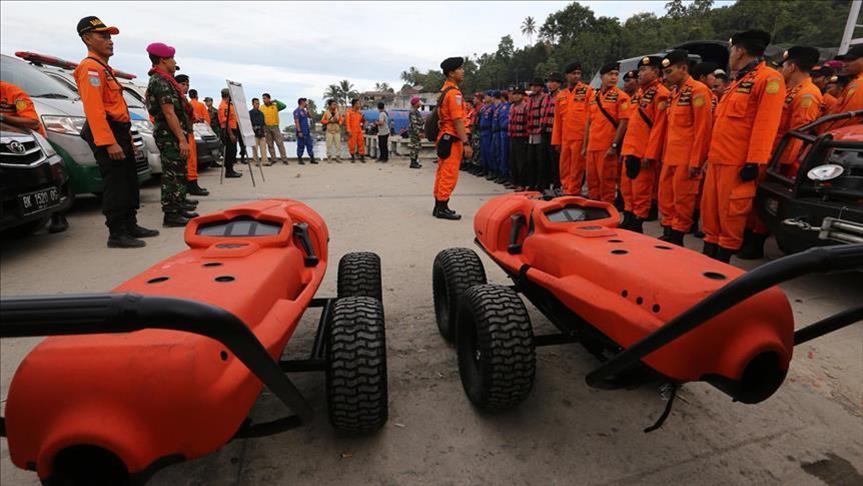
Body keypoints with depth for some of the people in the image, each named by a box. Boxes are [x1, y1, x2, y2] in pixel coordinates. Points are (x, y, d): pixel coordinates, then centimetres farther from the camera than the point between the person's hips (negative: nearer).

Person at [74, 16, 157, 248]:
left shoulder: (105, 68, 23)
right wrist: (109, 142, -26)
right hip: (107, 134, -10)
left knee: (130, 183, 14)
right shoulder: (91, 67, -9)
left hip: (119, 133, 10)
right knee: (115, 186, -8)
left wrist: (126, 138, 18)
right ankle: (116, 234, -3)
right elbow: (94, 109, -20)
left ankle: (130, 226, 23)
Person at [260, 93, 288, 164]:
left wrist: (275, 101, -10)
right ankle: (273, 159, 11)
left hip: (275, 126, -2)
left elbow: (284, 106, -11)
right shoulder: (261, 107, 7)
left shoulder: (275, 106, 4)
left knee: (280, 143, -5)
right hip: (266, 127, 2)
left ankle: (284, 159, -4)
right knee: (270, 144, 5)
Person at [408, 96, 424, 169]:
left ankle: (415, 161, 18)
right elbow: (414, 123, -21)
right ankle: (413, 163, -4)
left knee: (417, 147, 12)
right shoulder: (413, 112, -14)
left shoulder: (416, 111, 18)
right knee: (415, 147, -8)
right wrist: (418, 133, -24)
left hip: (418, 132, 10)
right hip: (415, 132, -10)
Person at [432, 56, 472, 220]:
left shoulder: (444, 90, 16)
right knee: (449, 175, -5)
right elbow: (458, 121, -20)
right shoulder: (454, 93, -14)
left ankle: (439, 206, 20)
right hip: (452, 139, -10)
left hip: (443, 137, 10)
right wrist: (465, 143, -21)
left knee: (442, 173, 13)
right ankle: (442, 208, -1)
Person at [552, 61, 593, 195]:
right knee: (564, 169, 10)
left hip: (580, 137, -5)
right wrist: (556, 141, 12)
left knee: (577, 169, 0)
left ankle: (573, 194, 8)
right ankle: (566, 192, 21)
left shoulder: (587, 91, 0)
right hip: (565, 138, 5)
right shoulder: (561, 95, 14)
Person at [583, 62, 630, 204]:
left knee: (606, 181, -1)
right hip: (592, 147, 6)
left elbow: (623, 123, -10)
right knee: (592, 180, 13)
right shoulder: (594, 97, 15)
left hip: (607, 148, -6)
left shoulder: (620, 96, -4)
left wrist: (614, 146, -16)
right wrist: (585, 146, 14)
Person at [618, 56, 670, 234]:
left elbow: (658, 127, -16)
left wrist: (650, 155, -20)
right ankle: (628, 221, 25)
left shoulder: (660, 94, -10)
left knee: (641, 190, -1)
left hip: (645, 152, -8)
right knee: (627, 187, 14)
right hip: (630, 150, 9)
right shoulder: (639, 93, 17)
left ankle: (637, 225, 8)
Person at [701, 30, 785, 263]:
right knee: (709, 209, 11)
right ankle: (708, 254, 21)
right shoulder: (737, 81, 20)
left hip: (738, 162, -9)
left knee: (730, 212, -1)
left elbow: (765, 124, -16)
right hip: (717, 159, 9)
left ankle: (723, 258, 9)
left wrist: (754, 162, -20)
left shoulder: (769, 78, -8)